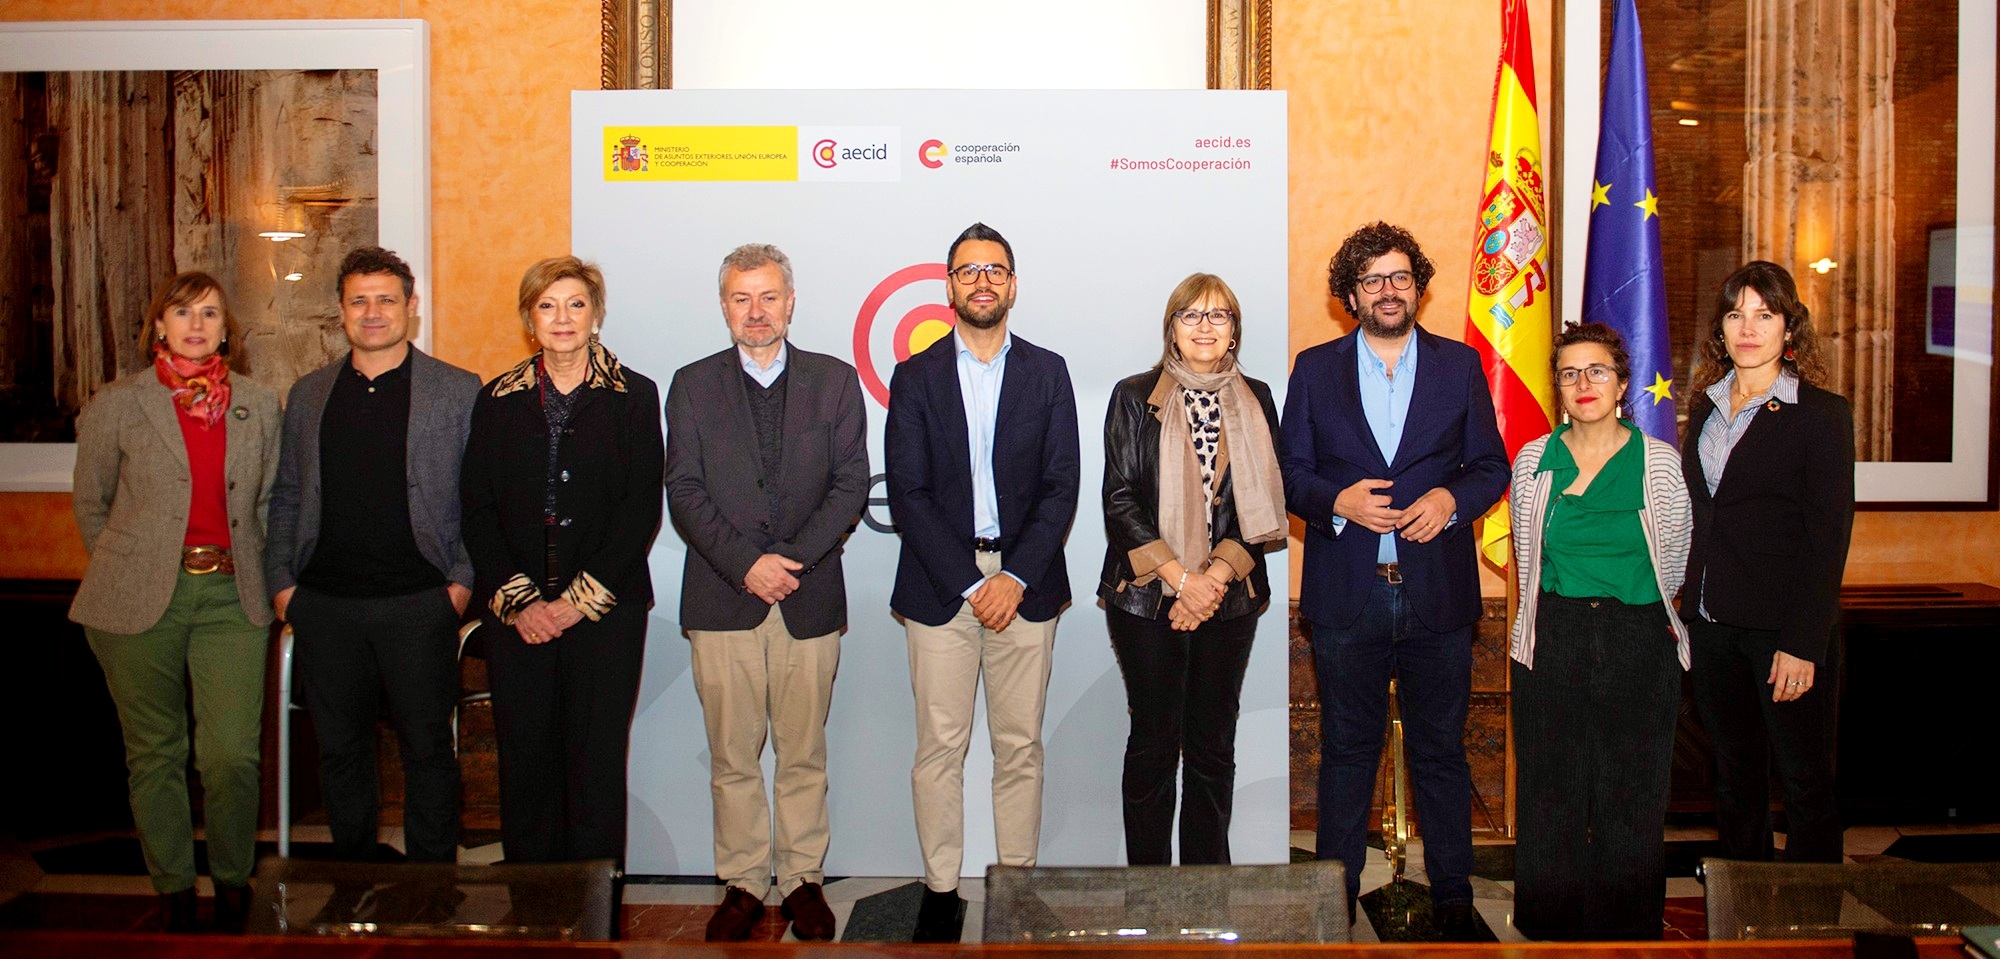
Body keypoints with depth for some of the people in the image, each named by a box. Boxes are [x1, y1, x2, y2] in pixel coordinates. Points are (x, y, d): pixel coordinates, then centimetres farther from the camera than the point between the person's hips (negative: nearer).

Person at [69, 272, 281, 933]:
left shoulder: (260, 404, 8)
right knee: (155, 755, 7)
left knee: (233, 755, -5)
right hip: (139, 603, 0)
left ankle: (233, 883, 16)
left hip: (231, 597, 1)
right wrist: (130, 571, 10)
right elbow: (91, 505, 12)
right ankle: (173, 889, 23)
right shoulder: (118, 405, 3)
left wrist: (253, 573, 10)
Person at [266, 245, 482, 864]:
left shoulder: (458, 391, 2)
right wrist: (281, 582, 6)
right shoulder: (308, 394, 13)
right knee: (341, 751, 11)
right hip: (325, 606, 3)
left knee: (427, 750, 3)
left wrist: (463, 581, -7)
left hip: (418, 604, -3)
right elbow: (285, 498, 15)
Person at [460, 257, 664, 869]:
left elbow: (642, 510, -3)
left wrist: (579, 600, -9)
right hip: (515, 613, 2)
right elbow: (477, 509, 5)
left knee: (597, 761, 0)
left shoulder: (634, 397, 3)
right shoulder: (499, 400, 9)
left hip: (606, 609, -2)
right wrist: (518, 600, -6)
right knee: (524, 759, 4)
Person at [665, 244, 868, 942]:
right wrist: (746, 564, -12)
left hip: (810, 597, 0)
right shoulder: (692, 386, 7)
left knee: (803, 753, 7)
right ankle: (743, 883, 18)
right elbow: (684, 492, 0)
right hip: (722, 598, 0)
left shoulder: (835, 381, 7)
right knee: (732, 756, 5)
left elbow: (851, 485, 1)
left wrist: (792, 558, -11)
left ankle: (802, 879, 20)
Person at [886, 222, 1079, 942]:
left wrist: (1016, 578, -9)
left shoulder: (1047, 372, 9)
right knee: (939, 748, 1)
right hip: (939, 584, -1)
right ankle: (940, 889, 12)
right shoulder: (915, 377, 6)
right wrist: (968, 584, -9)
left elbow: (1061, 486, 3)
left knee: (1020, 747, 5)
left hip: (1025, 583, 1)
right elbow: (907, 495, -1)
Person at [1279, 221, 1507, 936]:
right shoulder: (1314, 369, 6)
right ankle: (1335, 895, 20)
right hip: (1345, 595, 0)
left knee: (1441, 750, 9)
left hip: (1439, 594, 1)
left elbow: (1492, 466, 8)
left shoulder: (1460, 365, 7)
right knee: (1347, 750, 9)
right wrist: (1337, 500, -15)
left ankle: (1453, 896, 23)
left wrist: (1451, 498, -12)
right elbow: (1291, 472, 5)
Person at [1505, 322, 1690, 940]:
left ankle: (1629, 937, 16)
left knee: (1633, 801, 4)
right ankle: (1550, 931, 17)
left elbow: (1676, 564, 10)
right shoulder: (1533, 461, 4)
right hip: (1552, 645, 1)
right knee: (1549, 798, 5)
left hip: (1639, 648, -1)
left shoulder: (1661, 462, 0)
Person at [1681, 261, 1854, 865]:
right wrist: (1682, 611, 7)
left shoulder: (1822, 414, -6)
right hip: (1711, 624, 6)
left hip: (1782, 628, -5)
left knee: (1805, 781, 5)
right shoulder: (1705, 410, 11)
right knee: (1735, 774, 15)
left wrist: (1804, 644, -15)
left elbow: (1829, 537, -10)